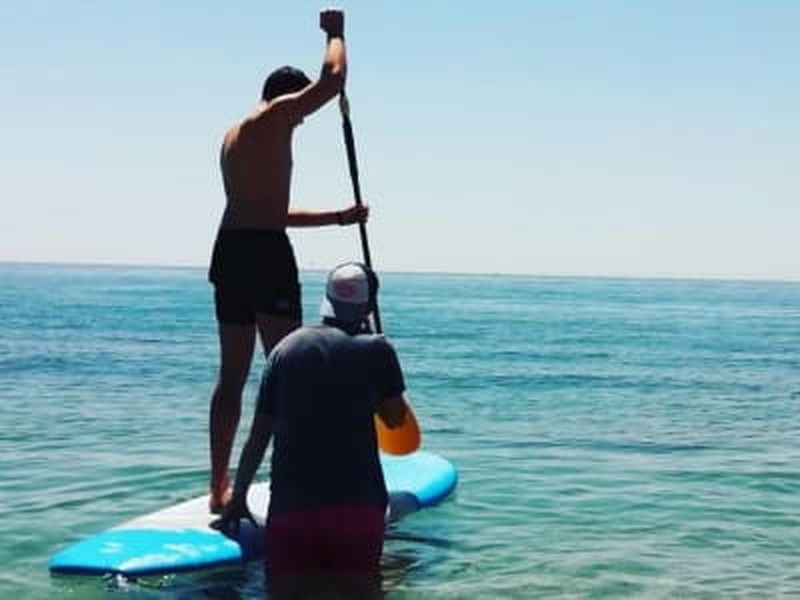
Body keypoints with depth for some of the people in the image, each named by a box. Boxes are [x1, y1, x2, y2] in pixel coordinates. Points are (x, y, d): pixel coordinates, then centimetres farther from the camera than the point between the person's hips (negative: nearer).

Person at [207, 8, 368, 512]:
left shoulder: (234, 135, 26)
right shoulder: (276, 116, -1)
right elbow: (333, 80, -7)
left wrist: (338, 217, 31)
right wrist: (336, 33, 12)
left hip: (229, 249, 9)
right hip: (265, 251, -9)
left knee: (233, 375, 10)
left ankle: (220, 488, 13)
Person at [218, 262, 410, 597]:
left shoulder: (286, 348, 9)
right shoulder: (376, 349, 1)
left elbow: (259, 435, 12)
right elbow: (395, 419, 16)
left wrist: (238, 498, 22)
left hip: (291, 502, 2)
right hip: (359, 503, -1)